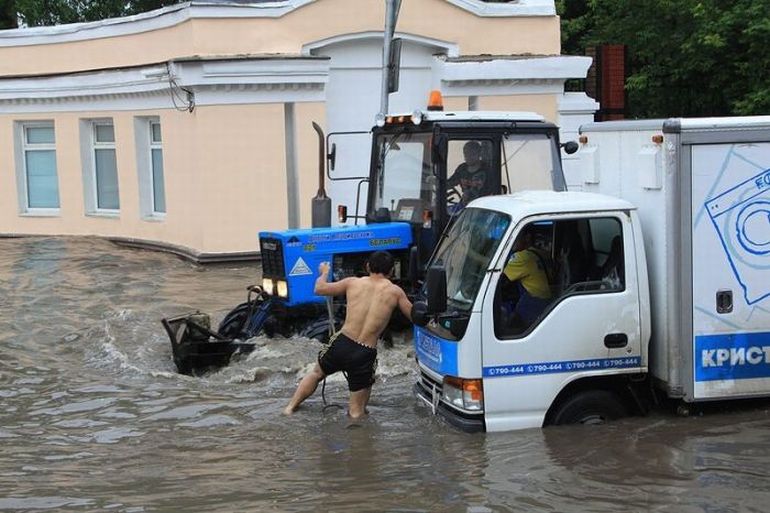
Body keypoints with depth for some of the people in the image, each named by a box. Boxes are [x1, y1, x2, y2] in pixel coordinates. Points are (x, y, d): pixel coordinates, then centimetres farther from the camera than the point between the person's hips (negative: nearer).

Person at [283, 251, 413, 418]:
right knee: (357, 413, 14)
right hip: (365, 354, -2)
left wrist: (324, 273, 35)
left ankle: (290, 407, 32)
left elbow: (319, 289, 14)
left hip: (341, 343, 2)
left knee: (316, 373, 32)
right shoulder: (395, 291, -1)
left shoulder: (353, 282, 4)